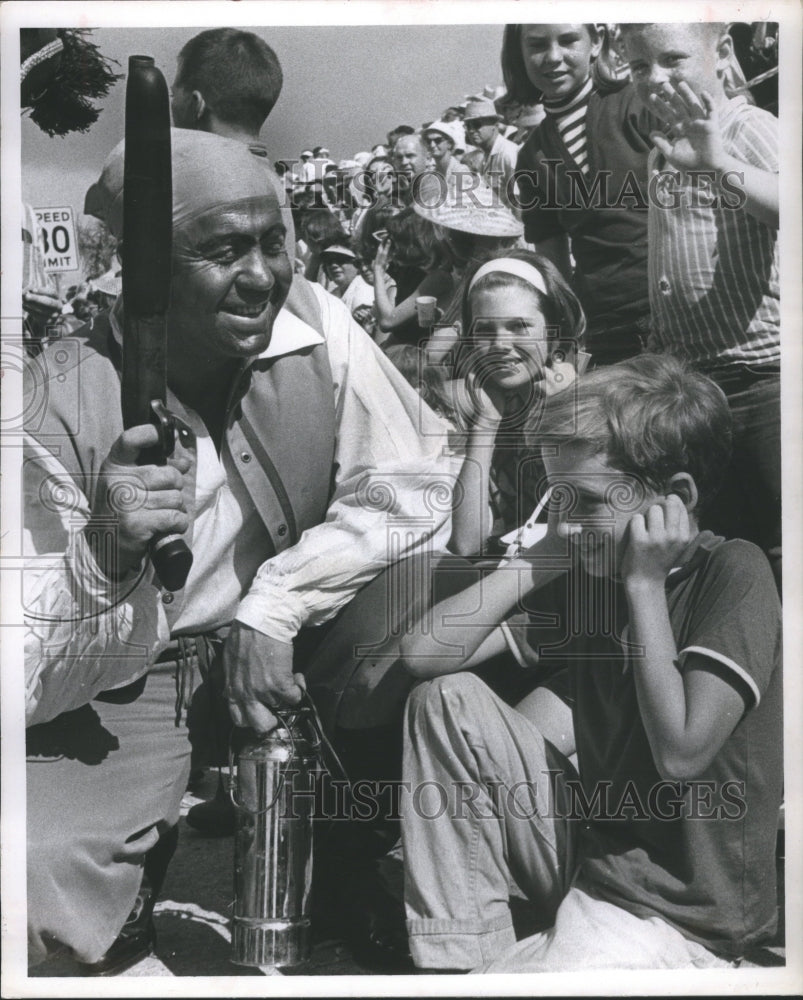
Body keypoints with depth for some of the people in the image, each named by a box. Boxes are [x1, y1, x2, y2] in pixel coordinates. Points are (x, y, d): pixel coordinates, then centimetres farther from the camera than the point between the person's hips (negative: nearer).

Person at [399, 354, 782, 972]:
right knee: (447, 699, -4)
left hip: (677, 913, -7)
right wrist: (543, 561, -11)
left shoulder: (734, 574, -15)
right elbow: (425, 651, -5)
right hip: (589, 849, 7)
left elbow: (680, 754, -27)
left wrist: (645, 583, -22)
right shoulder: (590, 576, 1)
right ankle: (459, 961, 0)